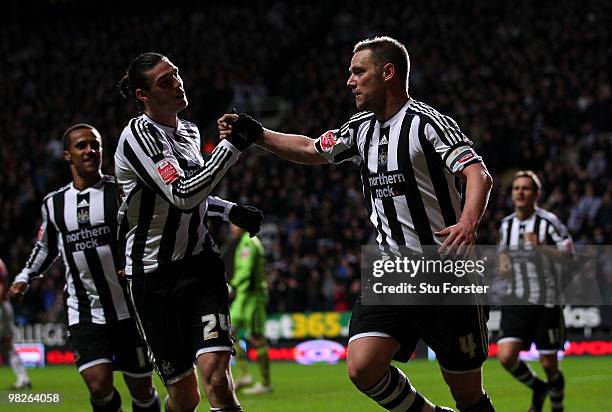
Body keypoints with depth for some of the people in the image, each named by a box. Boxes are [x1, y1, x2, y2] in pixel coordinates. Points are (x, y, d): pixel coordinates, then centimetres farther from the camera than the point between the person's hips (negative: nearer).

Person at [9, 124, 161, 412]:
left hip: (130, 309, -1)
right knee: (99, 387, -15)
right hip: (85, 314, 2)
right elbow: (46, 247, 27)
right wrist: (24, 277, 21)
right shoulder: (54, 204, 9)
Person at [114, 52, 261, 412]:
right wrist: (232, 146, -27)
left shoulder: (190, 132, 9)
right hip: (153, 275, -5)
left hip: (200, 264, 5)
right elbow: (183, 196, -27)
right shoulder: (139, 136, -15)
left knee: (216, 371, -17)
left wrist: (231, 210, 12)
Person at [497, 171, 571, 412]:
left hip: (546, 303, -4)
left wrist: (541, 247, -27)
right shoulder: (506, 224, 7)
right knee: (506, 356, -13)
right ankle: (537, 388, 16)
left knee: (548, 363, -1)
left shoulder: (548, 222, -9)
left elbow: (568, 256, -13)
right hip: (516, 302, 4)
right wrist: (503, 263, 5)